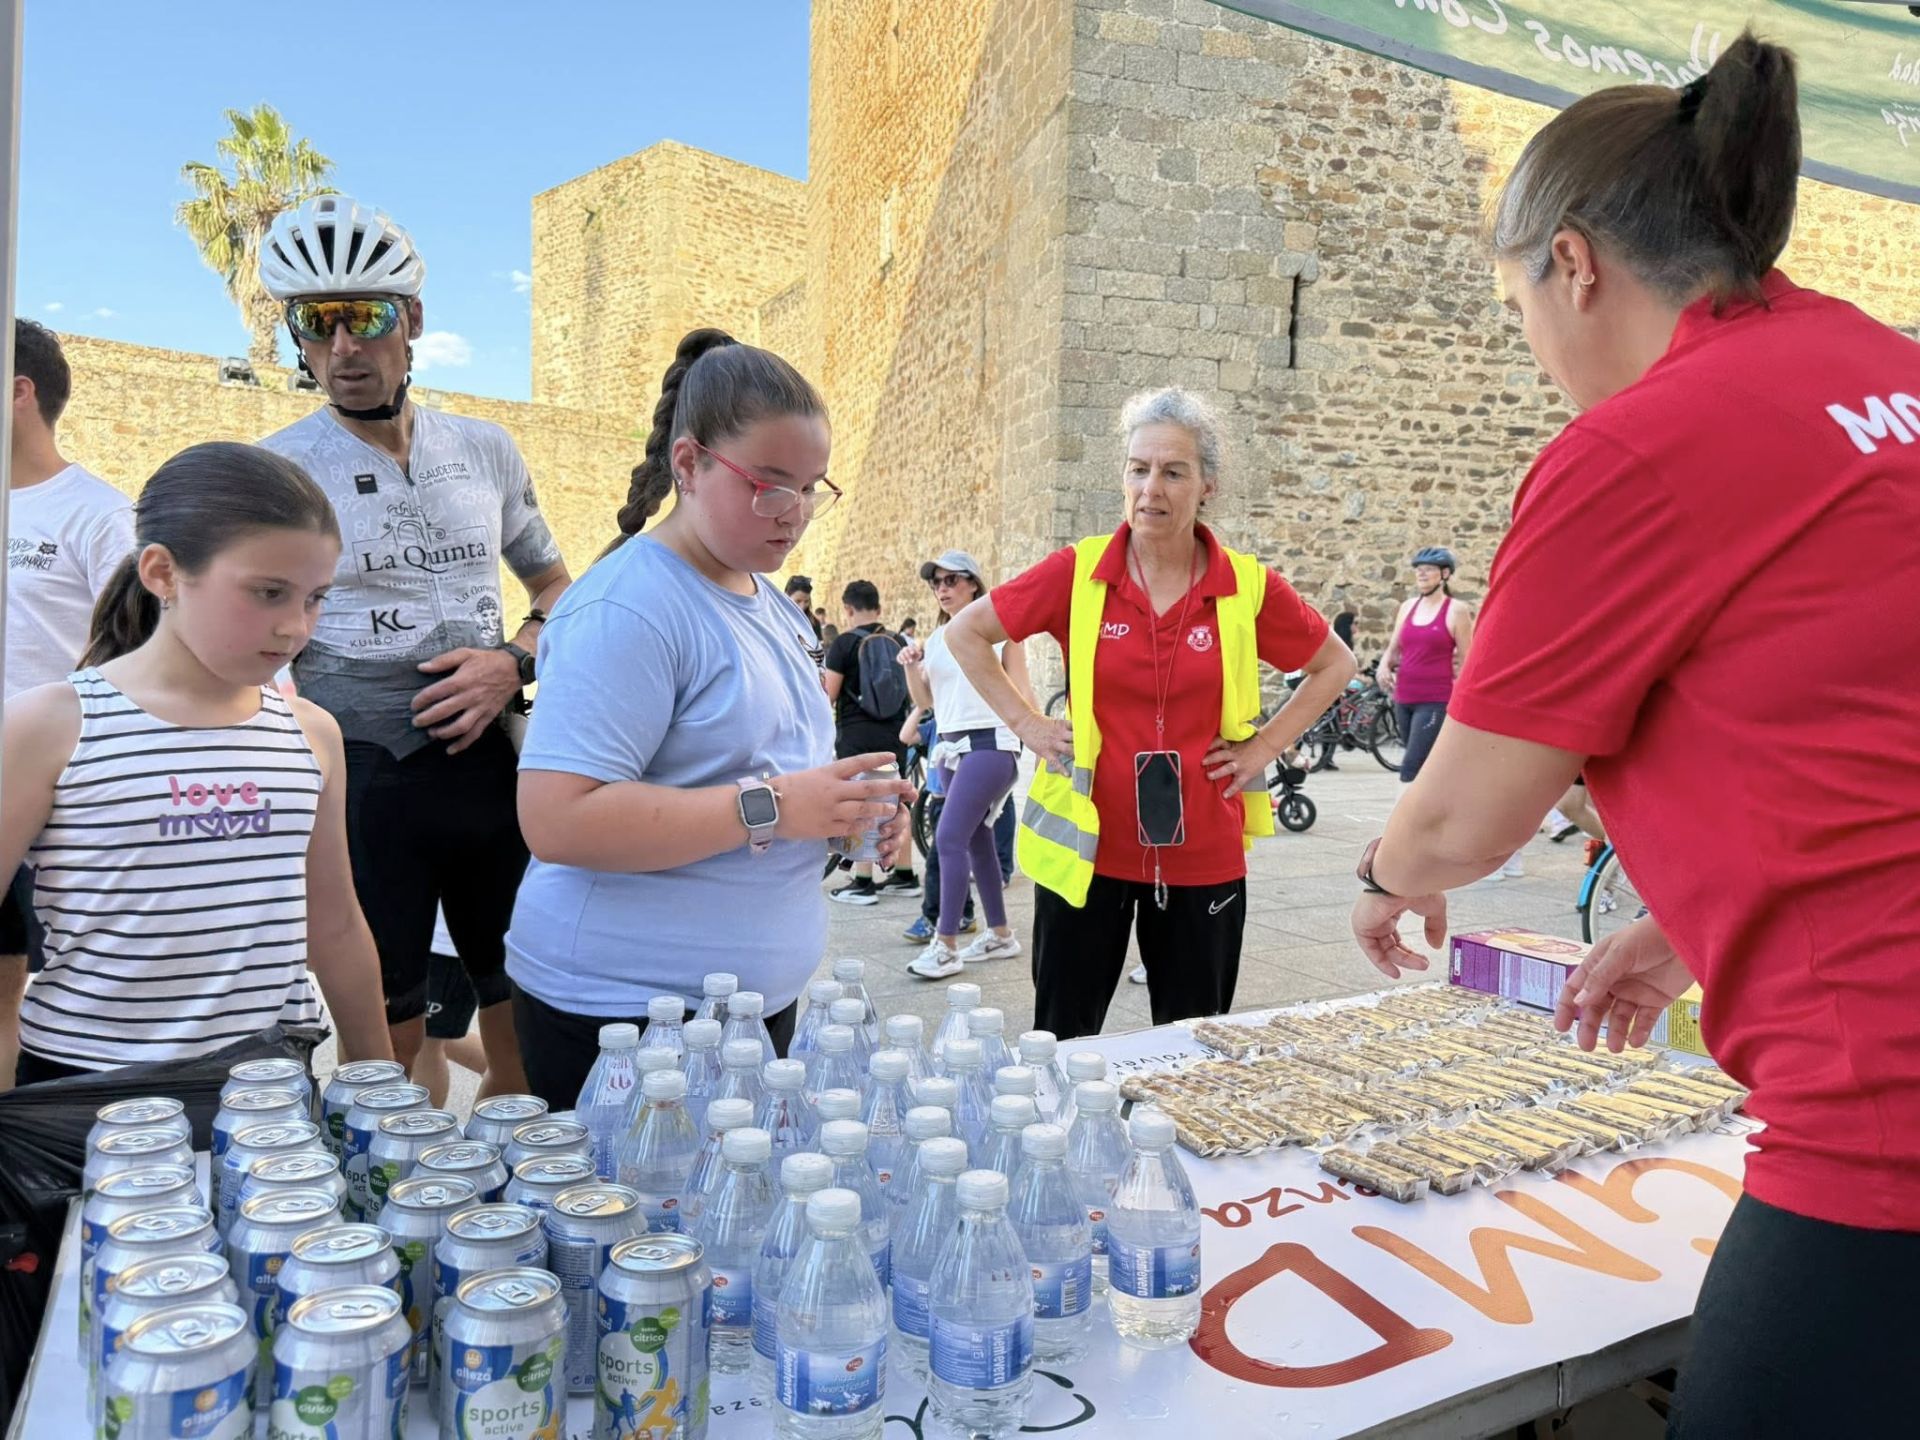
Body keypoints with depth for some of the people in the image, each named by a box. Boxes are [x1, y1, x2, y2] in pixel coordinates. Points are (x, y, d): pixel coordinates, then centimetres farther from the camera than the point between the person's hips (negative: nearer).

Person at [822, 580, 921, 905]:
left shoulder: (845, 641, -8)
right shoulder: (898, 642, 7)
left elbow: (829, 695, -8)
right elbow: (912, 693, 14)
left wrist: (820, 678, 11)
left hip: (857, 733, -5)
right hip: (894, 733, 5)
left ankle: (862, 882, -1)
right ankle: (905, 877, 17)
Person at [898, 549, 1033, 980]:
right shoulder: (936, 637, 14)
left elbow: (1021, 693, -3)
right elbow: (924, 699, 14)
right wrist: (911, 667, -4)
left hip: (989, 744, -7)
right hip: (951, 746, 8)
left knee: (949, 837, -17)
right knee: (976, 841, 12)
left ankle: (946, 947, -15)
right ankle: (1000, 935, 23)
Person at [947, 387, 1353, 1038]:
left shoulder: (1249, 587, -3)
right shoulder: (1077, 573, -5)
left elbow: (1335, 664, 13)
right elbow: (965, 633, 6)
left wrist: (1264, 746, 3)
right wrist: (1025, 723, 0)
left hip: (1203, 856, 1)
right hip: (1089, 847, 0)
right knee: (1062, 1042, 10)